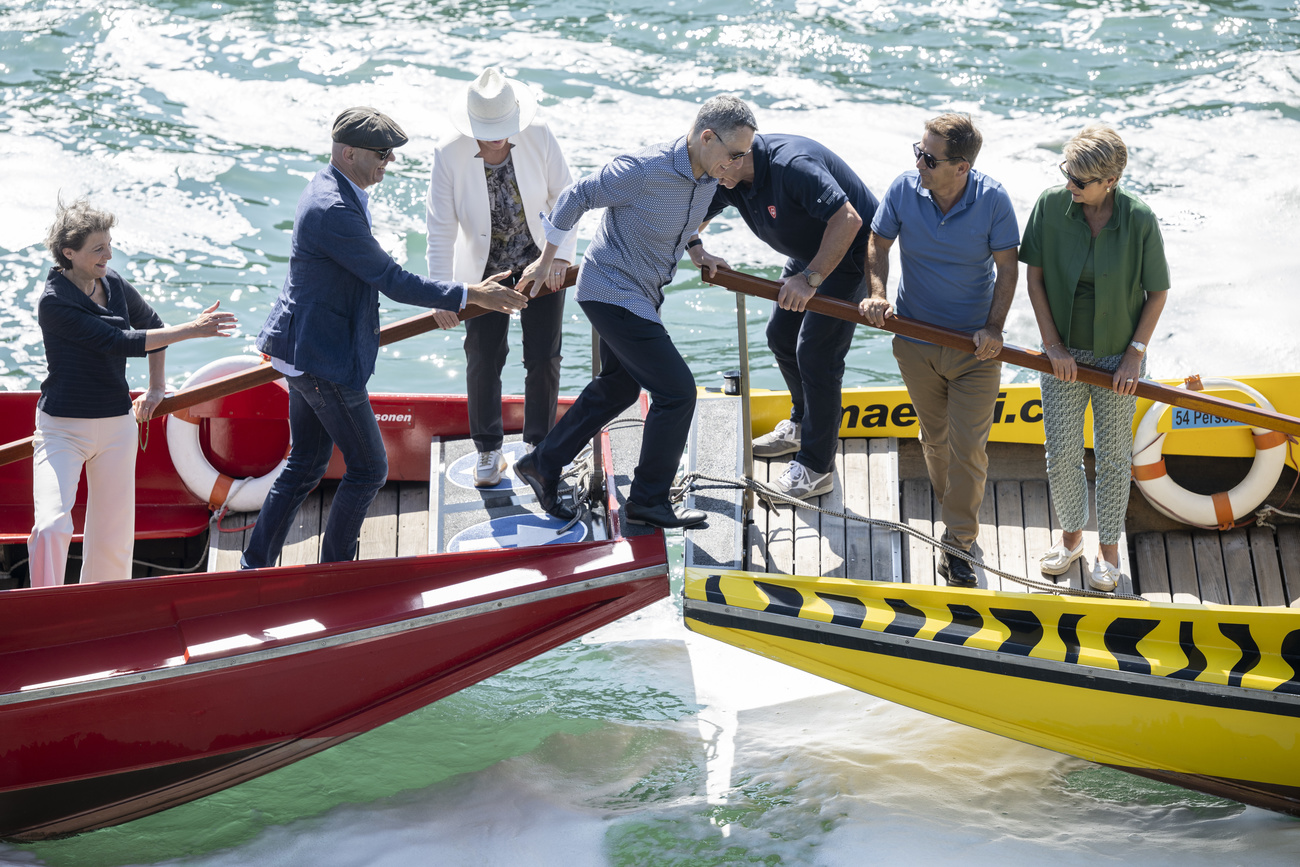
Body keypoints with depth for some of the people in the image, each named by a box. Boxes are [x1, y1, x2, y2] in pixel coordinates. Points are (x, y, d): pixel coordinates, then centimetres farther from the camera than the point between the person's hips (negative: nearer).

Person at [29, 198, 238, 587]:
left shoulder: (114, 284, 2)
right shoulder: (54, 302, -17)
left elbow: (151, 325, 22)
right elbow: (120, 343, -23)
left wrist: (156, 389, 21)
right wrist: (191, 329, -24)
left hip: (117, 426, 5)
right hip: (62, 428, -5)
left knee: (113, 537, 8)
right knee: (52, 527, -23)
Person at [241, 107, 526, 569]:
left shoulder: (331, 189, 9)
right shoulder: (334, 210, -24)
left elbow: (375, 271, 20)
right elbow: (391, 280, -21)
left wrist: (434, 300, 21)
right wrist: (468, 295, -16)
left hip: (305, 352, 10)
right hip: (328, 362, -10)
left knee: (306, 465, 18)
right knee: (368, 468, 4)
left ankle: (254, 566, 24)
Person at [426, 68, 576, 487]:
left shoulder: (539, 138, -18)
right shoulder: (449, 155, -21)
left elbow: (565, 198, -9)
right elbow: (441, 230, -20)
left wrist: (561, 256, -19)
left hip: (541, 264, 1)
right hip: (484, 271, 0)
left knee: (543, 358, 3)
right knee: (483, 359, 2)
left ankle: (539, 446, 22)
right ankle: (488, 450, 22)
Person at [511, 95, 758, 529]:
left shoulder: (709, 177, -2)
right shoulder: (644, 171, -27)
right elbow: (576, 197, -15)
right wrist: (545, 262, -7)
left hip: (639, 294, 10)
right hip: (613, 293, -10)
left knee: (617, 388, 22)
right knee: (677, 391, -9)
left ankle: (542, 464, 35)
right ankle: (648, 501, 7)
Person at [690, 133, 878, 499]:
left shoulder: (793, 165, -35)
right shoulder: (729, 179, -9)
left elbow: (847, 220, -40)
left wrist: (810, 278, -38)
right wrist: (696, 249, -18)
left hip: (850, 251, -9)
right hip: (809, 254, 9)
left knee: (816, 353, -12)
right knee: (781, 336, 18)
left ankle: (817, 468, -3)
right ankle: (803, 424, 40)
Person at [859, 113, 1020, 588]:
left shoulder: (993, 200, -17)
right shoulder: (904, 189, -12)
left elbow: (1007, 268, -8)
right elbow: (877, 244, 1)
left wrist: (993, 327, -17)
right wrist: (877, 294, -16)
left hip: (975, 344, -2)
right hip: (915, 340, 2)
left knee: (968, 446, -3)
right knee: (934, 438, 17)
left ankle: (958, 547, 10)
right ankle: (956, 514, 41)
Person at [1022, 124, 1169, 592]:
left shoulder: (1139, 219, -17)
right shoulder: (1051, 205, -12)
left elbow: (1157, 292, -6)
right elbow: (1034, 277, -5)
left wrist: (1135, 355, -10)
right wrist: (1053, 346, -8)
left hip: (1118, 356, -2)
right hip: (1063, 355, 2)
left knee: (1112, 456, 9)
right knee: (1060, 454, 8)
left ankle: (1108, 546, 30)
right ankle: (1071, 535, 34)